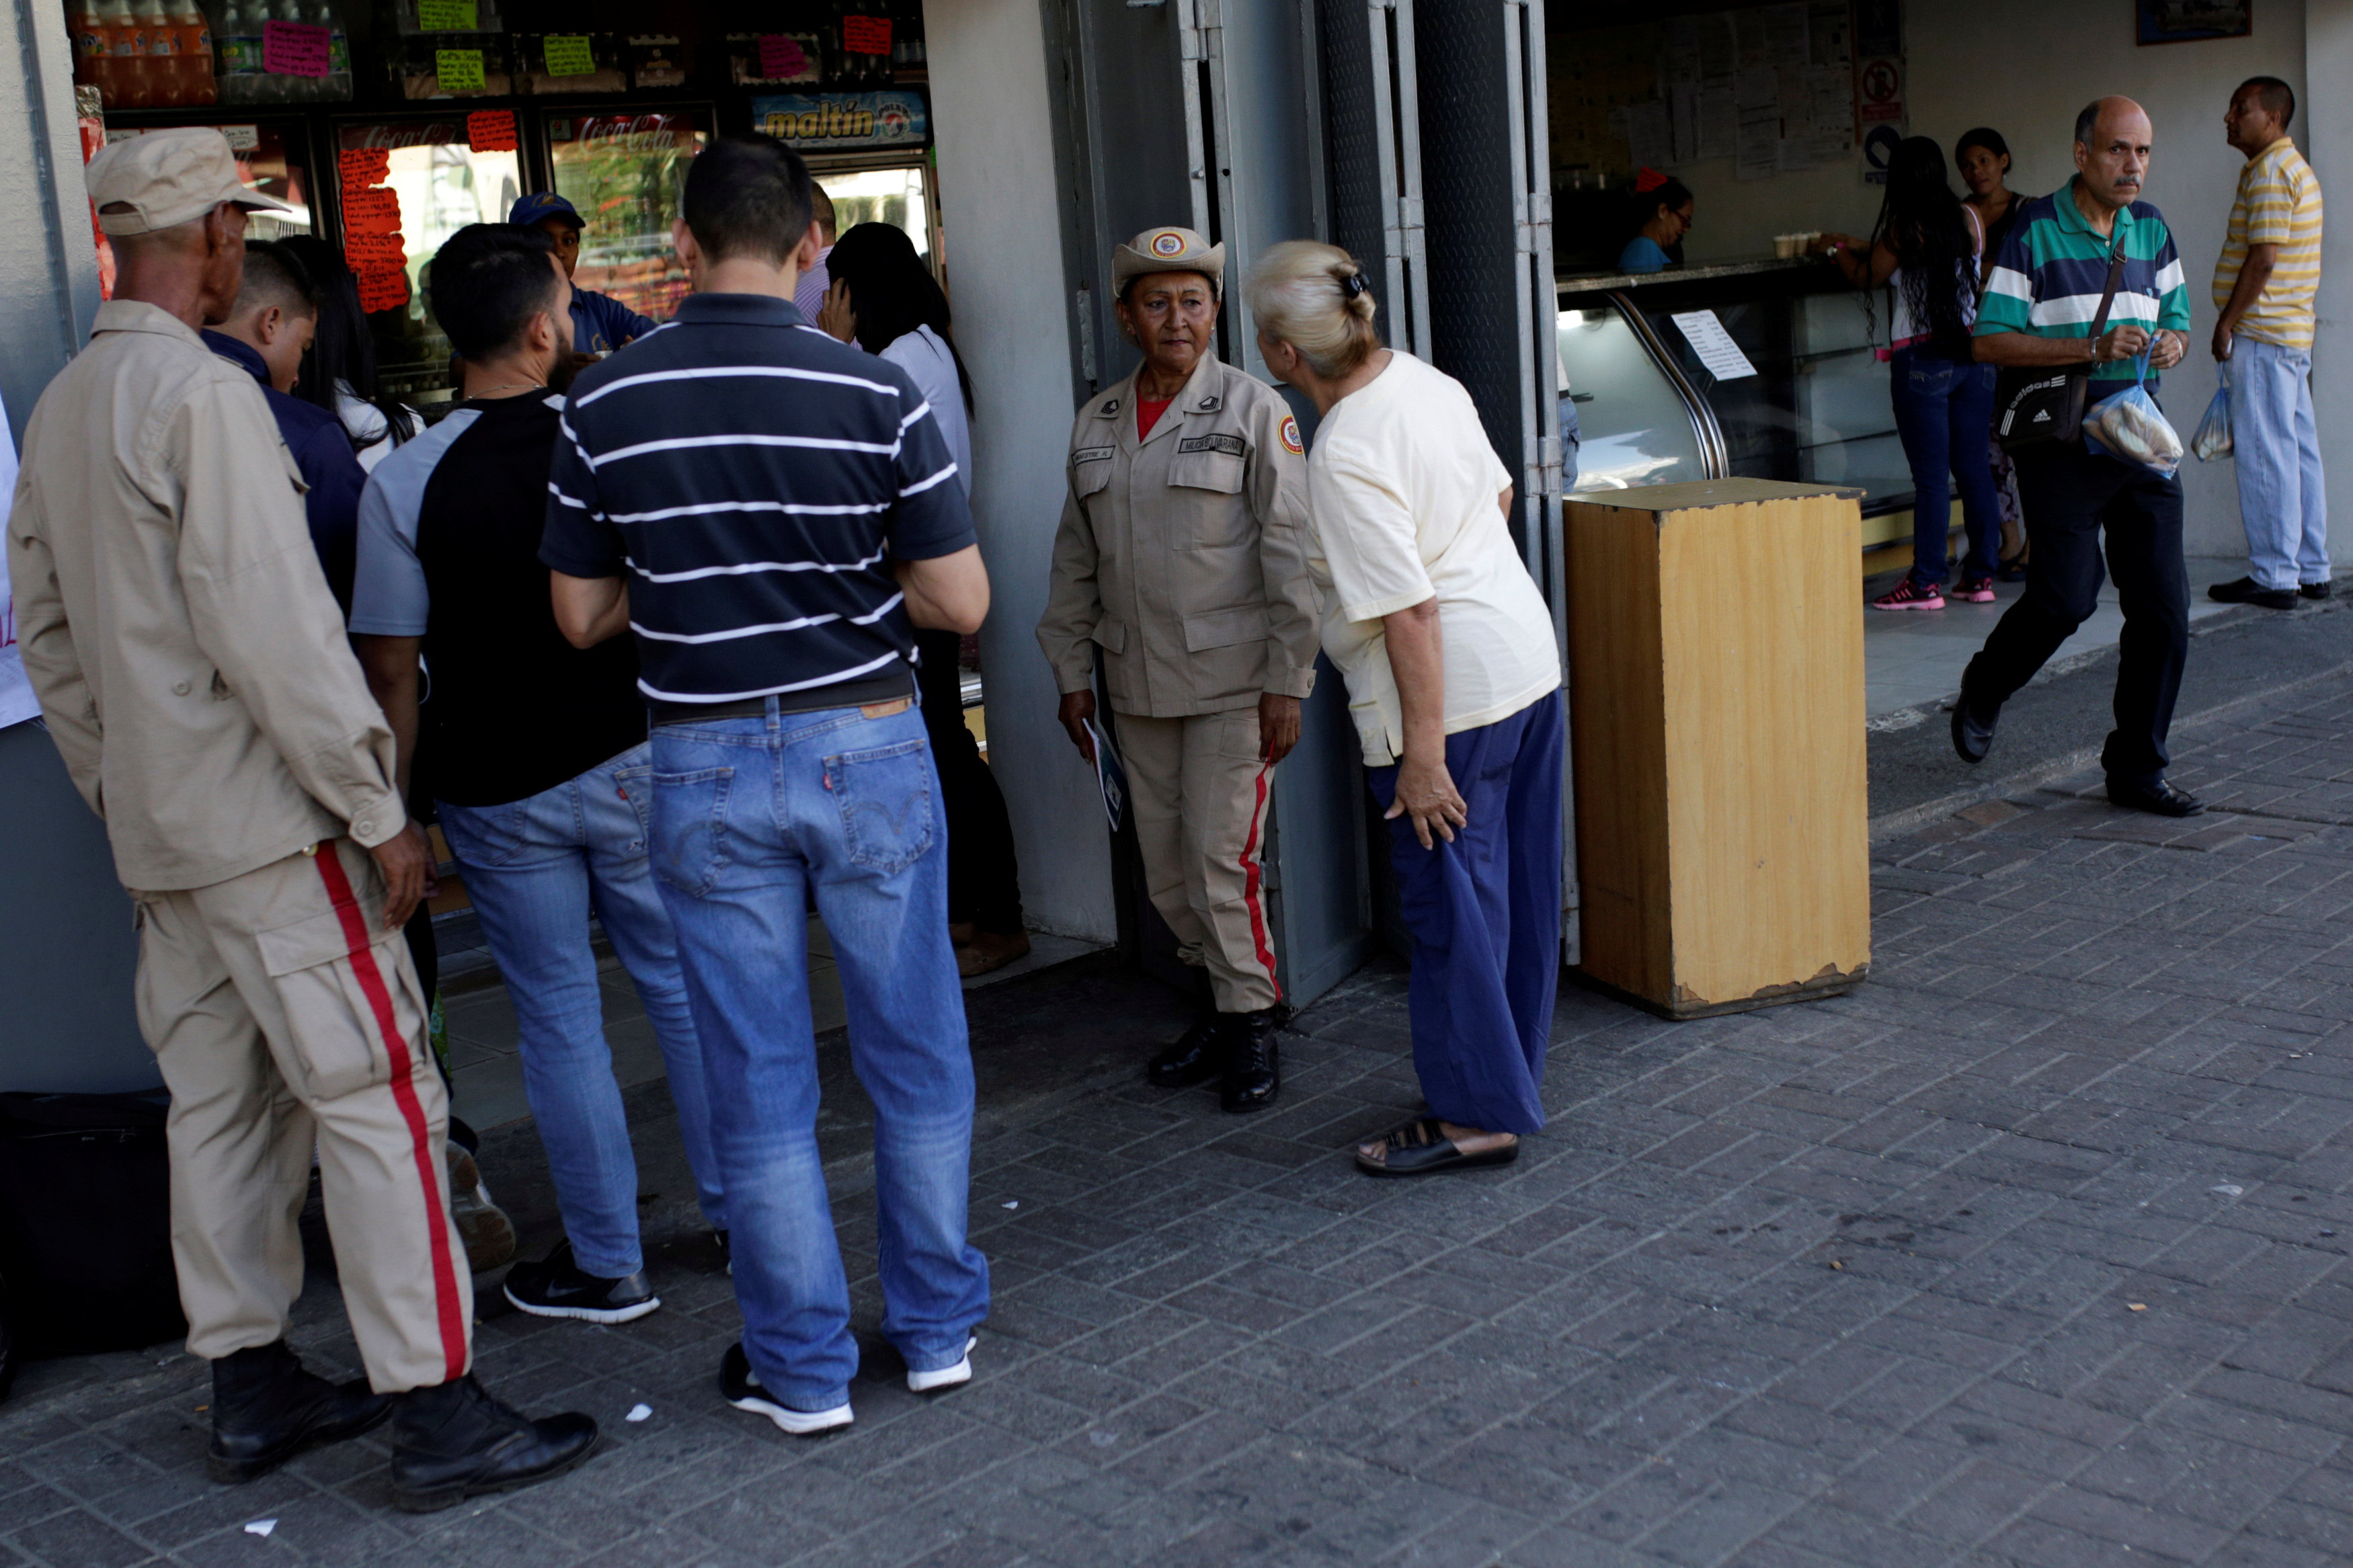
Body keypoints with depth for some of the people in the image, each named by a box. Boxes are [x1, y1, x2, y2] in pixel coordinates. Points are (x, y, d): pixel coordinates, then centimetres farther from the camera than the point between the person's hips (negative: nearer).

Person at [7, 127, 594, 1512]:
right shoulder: (204, 394, -16)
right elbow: (273, 629, -21)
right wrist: (379, 810, -17)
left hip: (159, 826, 9)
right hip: (266, 822, -9)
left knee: (221, 1107, 14)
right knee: (374, 1100, -5)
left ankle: (252, 1387, 24)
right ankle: (438, 1416, -1)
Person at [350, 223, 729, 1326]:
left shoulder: (404, 483, -11)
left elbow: (391, 665, -8)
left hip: (501, 792, -1)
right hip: (639, 764, 1)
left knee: (559, 1020, 8)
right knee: (687, 989, 15)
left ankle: (606, 1264, 18)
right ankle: (743, 1215, 27)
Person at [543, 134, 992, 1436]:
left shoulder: (604, 406, -4)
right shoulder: (875, 392, -8)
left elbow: (583, 617, 3)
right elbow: (959, 601, -7)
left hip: (709, 767, 1)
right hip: (867, 750, -1)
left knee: (757, 1080, 10)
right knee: (914, 1056, 14)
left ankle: (803, 1367, 19)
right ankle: (938, 1327, 26)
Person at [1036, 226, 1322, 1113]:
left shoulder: (1254, 410, -5)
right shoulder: (1095, 424, 10)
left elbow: (1290, 554, -8)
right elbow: (1076, 561, 15)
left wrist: (1288, 682, -12)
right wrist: (1073, 673, 12)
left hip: (1232, 679, -5)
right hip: (1138, 686, 5)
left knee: (1222, 858, -6)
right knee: (1165, 868, 10)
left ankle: (1252, 1025, 11)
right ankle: (1219, 1005, 27)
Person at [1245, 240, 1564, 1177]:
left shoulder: (1345, 458, -22)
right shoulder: (1427, 381, 4)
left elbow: (1410, 613, -24)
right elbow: (1498, 493, 17)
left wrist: (1423, 755, -21)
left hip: (1451, 692, -9)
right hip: (1530, 661, 10)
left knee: (1449, 899, 2)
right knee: (1518, 884, 17)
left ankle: (1477, 1113, 12)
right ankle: (1512, 1077, 32)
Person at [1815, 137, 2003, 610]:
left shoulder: (1903, 230, -10)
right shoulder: (1969, 220, 6)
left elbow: (1866, 277, 5)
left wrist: (1839, 249, 25)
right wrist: (1861, 245, 34)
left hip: (1921, 361, -5)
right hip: (1973, 355, 6)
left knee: (1930, 475, -4)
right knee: (1974, 468, 9)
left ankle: (1926, 583, 0)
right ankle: (1981, 576, 13)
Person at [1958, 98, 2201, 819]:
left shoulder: (2152, 229, 12)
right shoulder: (2034, 231, -6)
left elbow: (2176, 315, 23)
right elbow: (1990, 340, -12)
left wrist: (2172, 341, -2)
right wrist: (2092, 348, -20)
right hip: (2061, 441, -5)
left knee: (2164, 605, 0)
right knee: (2066, 597, -11)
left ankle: (2136, 769, 12)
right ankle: (1983, 691, 21)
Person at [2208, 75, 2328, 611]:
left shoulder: (2270, 172, -13)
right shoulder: (2295, 168, 19)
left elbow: (2263, 260, -19)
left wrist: (2227, 324, -14)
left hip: (2261, 333, -10)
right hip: (2292, 333, 10)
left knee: (2265, 454, -7)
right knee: (2299, 451, 11)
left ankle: (2274, 576, -5)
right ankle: (2310, 570, 16)